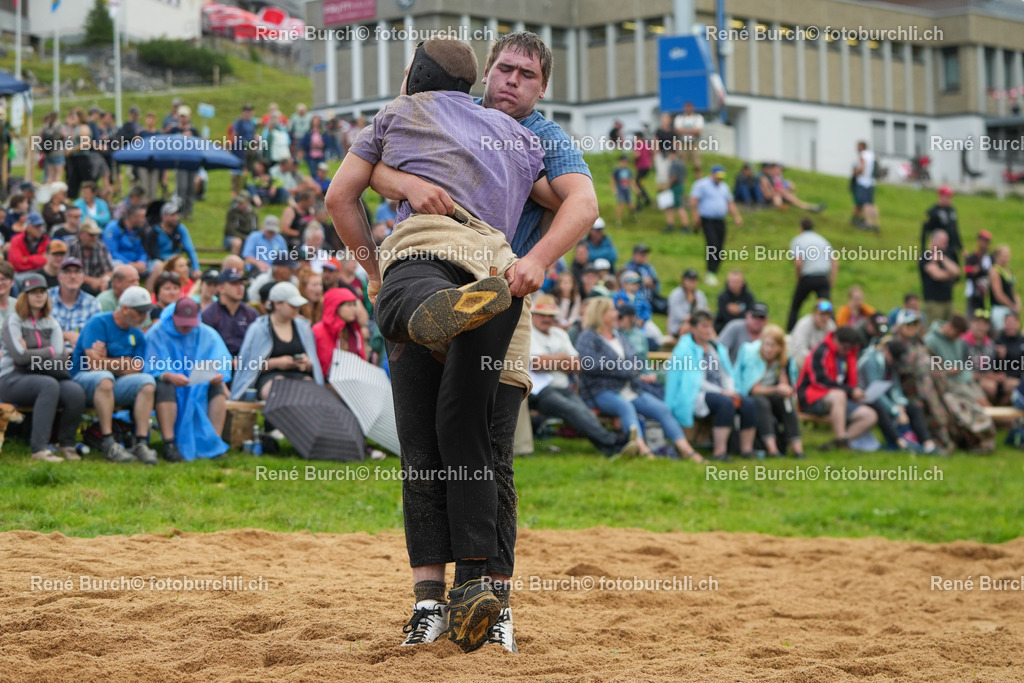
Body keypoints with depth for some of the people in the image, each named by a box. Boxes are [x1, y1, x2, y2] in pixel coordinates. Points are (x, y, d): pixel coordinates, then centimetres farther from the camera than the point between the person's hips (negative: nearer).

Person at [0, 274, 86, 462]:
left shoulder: (51, 324, 16)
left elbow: (61, 357, 1)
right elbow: (20, 356, -11)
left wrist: (31, 355, -9)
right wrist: (49, 352, -2)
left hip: (41, 376, 5)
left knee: (76, 391, -27)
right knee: (49, 385, -37)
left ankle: (66, 444, -9)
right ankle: (39, 449, -40)